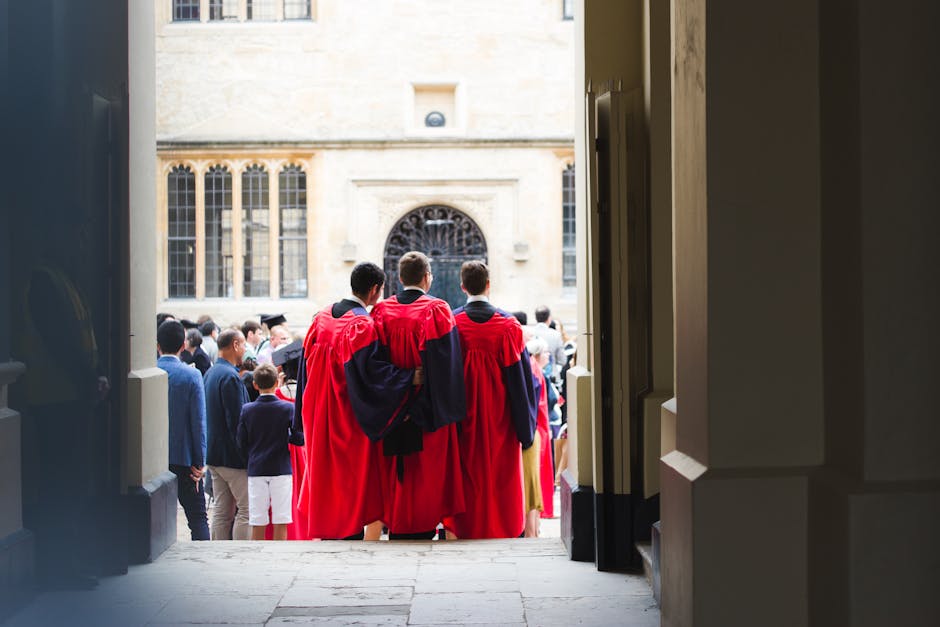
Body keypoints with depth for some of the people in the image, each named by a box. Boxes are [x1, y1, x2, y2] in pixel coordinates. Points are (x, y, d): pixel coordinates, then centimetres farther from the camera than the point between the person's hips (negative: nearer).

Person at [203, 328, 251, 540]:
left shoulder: (210, 373, 13)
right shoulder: (230, 377, -17)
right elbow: (237, 421, -20)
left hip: (214, 454, 9)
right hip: (232, 456, -9)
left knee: (221, 512, 11)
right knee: (246, 509, -3)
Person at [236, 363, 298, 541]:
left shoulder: (247, 410, 0)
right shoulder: (288, 408, -4)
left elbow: (242, 443, 0)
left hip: (255, 470, 2)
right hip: (281, 469, -1)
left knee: (258, 524, 5)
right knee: (281, 523, 1)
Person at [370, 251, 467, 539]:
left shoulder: (381, 311, 1)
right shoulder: (437, 310, -8)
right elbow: (445, 364, -13)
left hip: (392, 416, 3)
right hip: (428, 416, -3)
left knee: (397, 478, 11)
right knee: (427, 473, 3)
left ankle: (396, 530, 15)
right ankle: (423, 529, 3)